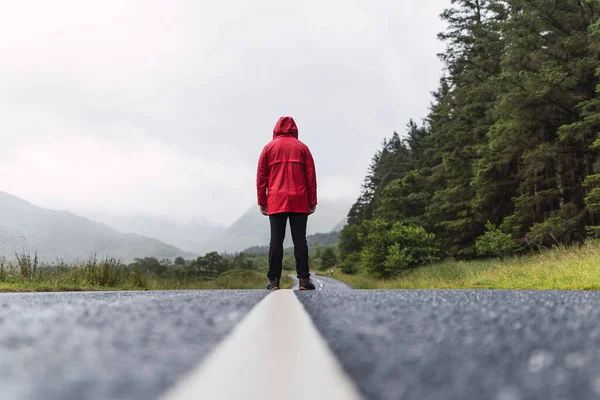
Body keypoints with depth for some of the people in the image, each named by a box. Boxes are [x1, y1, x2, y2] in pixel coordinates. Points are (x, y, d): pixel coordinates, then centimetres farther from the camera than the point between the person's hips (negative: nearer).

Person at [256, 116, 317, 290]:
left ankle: (274, 280, -2)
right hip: (299, 202, 0)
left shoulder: (269, 147, 11)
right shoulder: (302, 147, 10)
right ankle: (304, 279, -3)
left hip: (276, 202, 0)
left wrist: (262, 202, 8)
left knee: (276, 240, 0)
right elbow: (311, 177, 5)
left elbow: (261, 177, 6)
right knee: (300, 240, 0)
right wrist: (312, 202, 7)